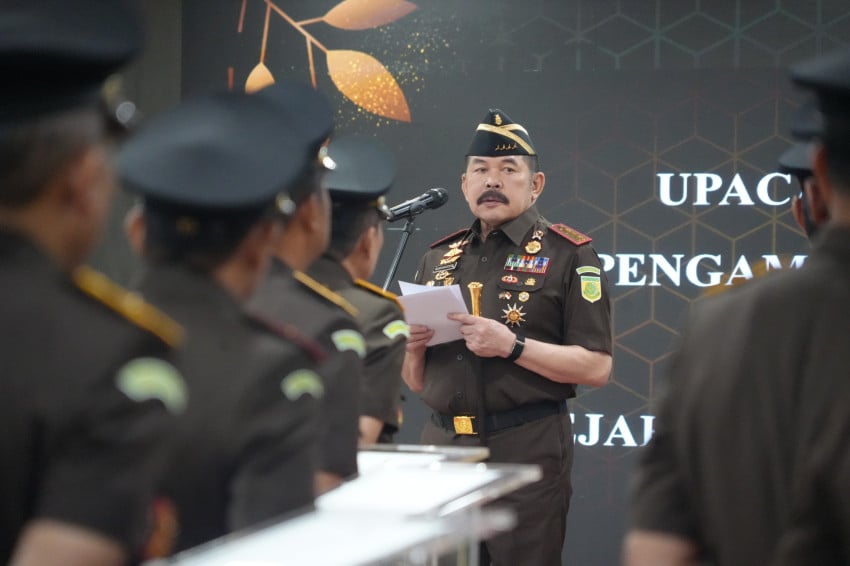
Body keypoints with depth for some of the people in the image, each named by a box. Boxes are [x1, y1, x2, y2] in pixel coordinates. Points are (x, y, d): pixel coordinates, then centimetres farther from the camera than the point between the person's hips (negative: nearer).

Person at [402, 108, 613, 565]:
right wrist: (412, 347, -3)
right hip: (443, 443, 5)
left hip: (526, 447, -5)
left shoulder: (568, 255, 0)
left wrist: (511, 347, -19)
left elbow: (595, 368, -8)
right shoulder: (438, 259, 15)